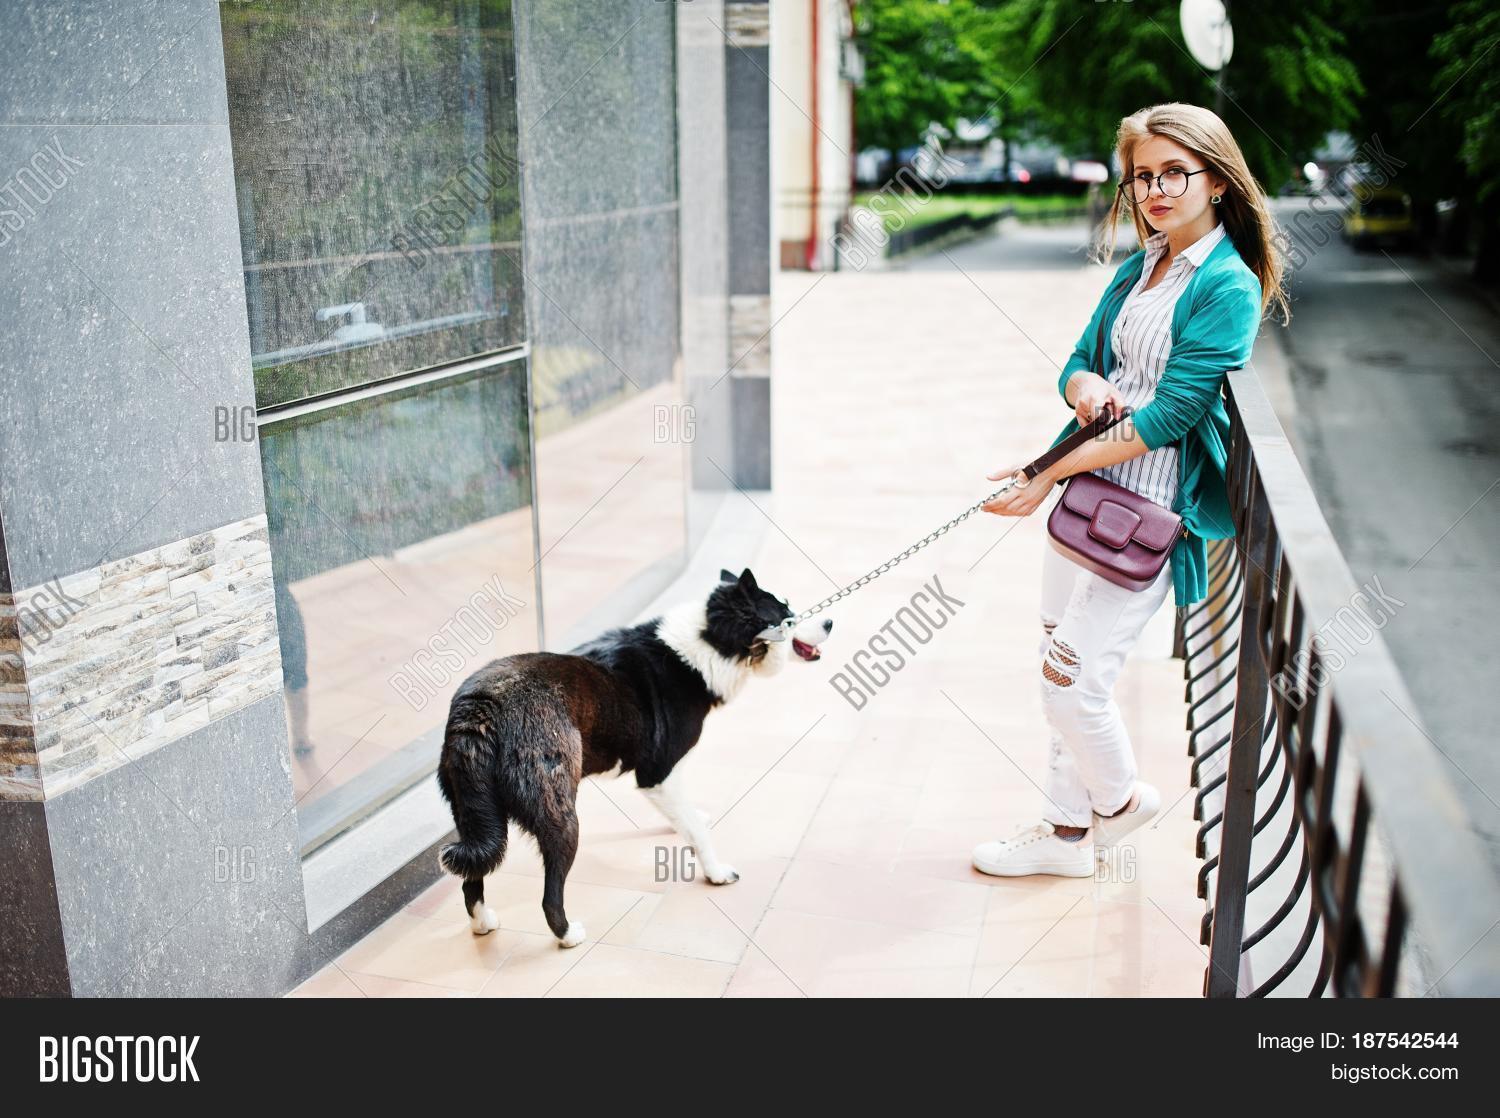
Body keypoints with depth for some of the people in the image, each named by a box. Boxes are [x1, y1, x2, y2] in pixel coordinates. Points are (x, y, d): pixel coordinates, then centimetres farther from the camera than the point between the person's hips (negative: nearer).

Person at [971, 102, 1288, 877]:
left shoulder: (1228, 289, -12)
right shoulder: (1137, 269, 11)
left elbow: (1169, 416, -17)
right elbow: (1078, 363, 13)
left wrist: (1049, 474, -17)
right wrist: (1084, 386, -13)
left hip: (1149, 509, -7)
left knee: (1072, 680, -5)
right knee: (1063, 666, 13)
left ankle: (1119, 799, 26)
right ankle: (1068, 831, 29)